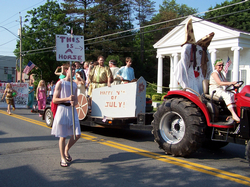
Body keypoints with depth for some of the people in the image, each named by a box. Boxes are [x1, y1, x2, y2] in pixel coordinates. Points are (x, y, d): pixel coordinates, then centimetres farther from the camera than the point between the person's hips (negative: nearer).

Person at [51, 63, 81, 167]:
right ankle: (63, 158, 14)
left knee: (77, 135, 0)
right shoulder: (60, 83, -1)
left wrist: (74, 102, -5)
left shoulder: (74, 84, 15)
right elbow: (54, 100, -6)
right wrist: (67, 98, -17)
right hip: (62, 109, -5)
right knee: (62, 136, 1)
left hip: (72, 110, 5)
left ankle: (66, 150, 25)